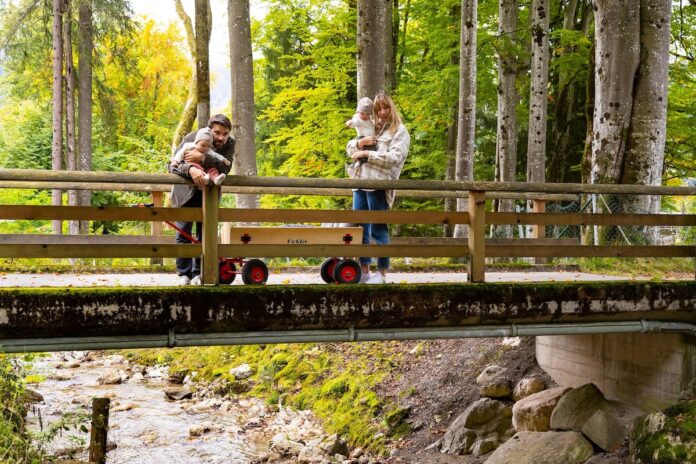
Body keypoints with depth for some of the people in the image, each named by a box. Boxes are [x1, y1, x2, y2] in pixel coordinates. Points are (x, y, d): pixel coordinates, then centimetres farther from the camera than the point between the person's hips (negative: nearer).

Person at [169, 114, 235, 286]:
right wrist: (190, 169, -48)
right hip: (186, 193, -1)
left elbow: (224, 168, -30)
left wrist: (203, 158, -45)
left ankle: (198, 273, 9)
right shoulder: (190, 139, -22)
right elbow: (172, 165, -28)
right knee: (183, 233, 0)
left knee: (204, 233, 0)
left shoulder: (230, 143, -17)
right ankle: (184, 273, 10)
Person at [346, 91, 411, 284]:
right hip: (360, 182, 6)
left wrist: (367, 153, -12)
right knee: (359, 229, 6)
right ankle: (364, 272, 14)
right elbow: (349, 148, 20)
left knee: (378, 230, -3)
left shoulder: (400, 131, 2)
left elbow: (394, 157, -12)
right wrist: (359, 143, -1)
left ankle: (381, 273, 6)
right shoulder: (372, 128, 22)